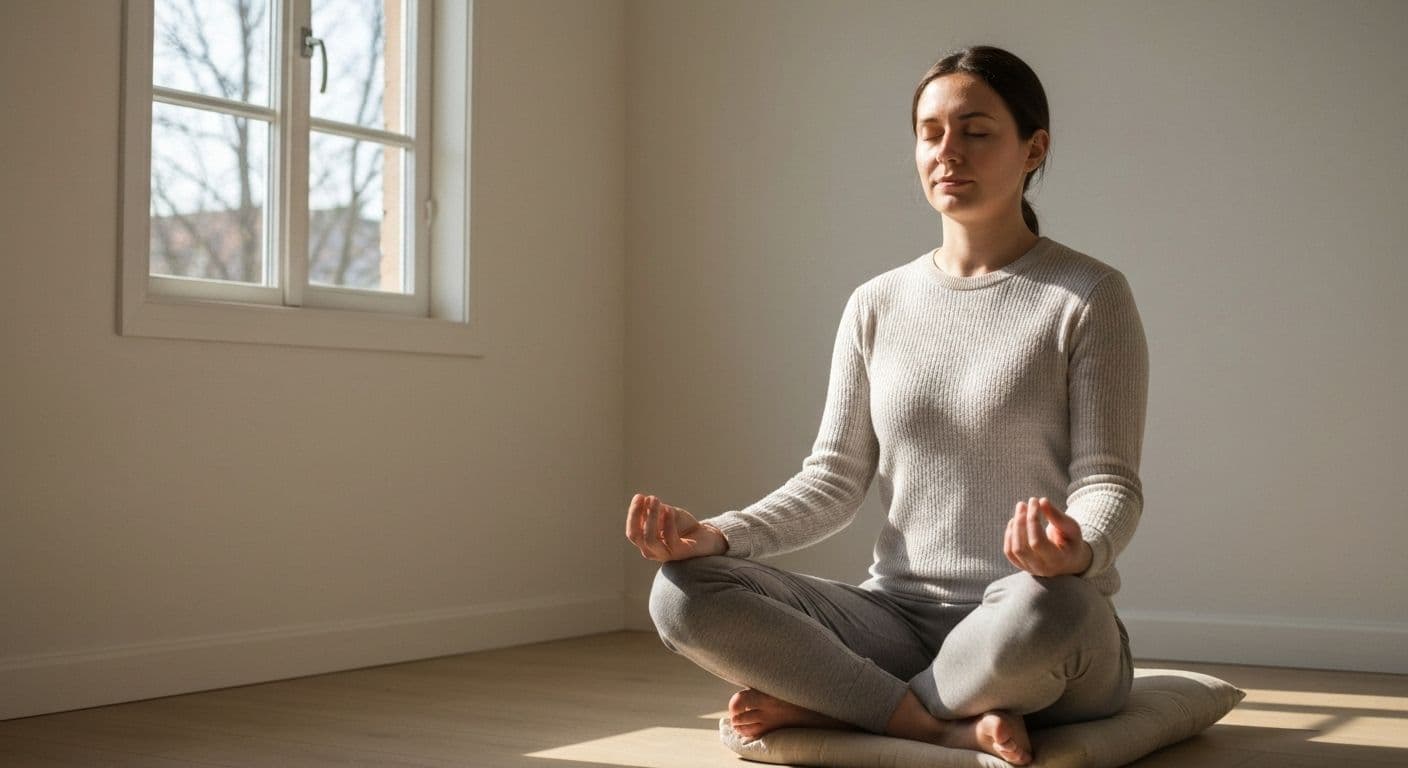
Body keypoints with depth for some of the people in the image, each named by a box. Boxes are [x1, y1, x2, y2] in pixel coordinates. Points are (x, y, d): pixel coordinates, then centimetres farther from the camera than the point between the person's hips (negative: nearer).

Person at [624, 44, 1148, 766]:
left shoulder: (1089, 296, -1)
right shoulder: (877, 306, 10)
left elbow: (1108, 481, -6)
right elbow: (834, 478, 8)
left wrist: (1079, 551, -31)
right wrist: (717, 534, -11)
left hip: (1031, 632, -3)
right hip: (899, 616, 3)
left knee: (1048, 609, -41)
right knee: (685, 593, -19)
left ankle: (825, 702, -14)